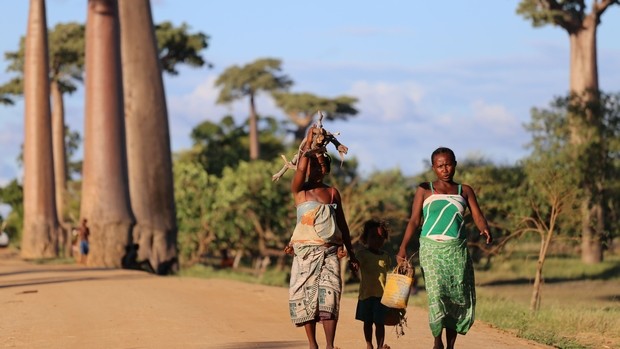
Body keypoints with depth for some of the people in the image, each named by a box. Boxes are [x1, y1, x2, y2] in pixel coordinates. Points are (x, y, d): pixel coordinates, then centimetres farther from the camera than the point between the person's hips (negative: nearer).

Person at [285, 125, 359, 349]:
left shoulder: (332, 192, 12)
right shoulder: (300, 190, 4)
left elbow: (342, 224, 15)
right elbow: (301, 168, -16)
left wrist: (351, 253, 14)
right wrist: (308, 144, -6)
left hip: (329, 251, 1)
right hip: (305, 251, -1)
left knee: (329, 296, -11)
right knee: (306, 296, -3)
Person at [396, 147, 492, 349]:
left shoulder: (465, 191, 12)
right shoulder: (424, 190, 8)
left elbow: (477, 216, 2)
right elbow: (414, 220, 4)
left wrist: (485, 230, -21)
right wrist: (403, 247, -8)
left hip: (457, 250, 2)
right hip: (432, 248, -2)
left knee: (460, 298, 0)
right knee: (436, 294, -16)